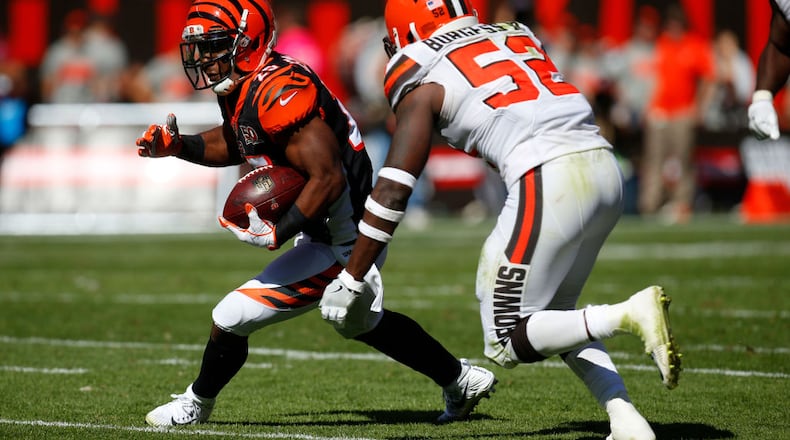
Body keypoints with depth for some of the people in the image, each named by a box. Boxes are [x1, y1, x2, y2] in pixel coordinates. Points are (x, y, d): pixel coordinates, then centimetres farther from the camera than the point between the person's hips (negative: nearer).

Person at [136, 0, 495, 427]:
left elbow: (329, 179, -32)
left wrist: (276, 232, -35)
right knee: (362, 323, 33)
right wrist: (177, 146, 9)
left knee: (231, 318, -7)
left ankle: (196, 404, 18)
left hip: (342, 244, -11)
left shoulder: (280, 94, -28)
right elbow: (234, 143, 24)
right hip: (345, 234, 11)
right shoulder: (240, 88, 3)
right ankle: (462, 380, 46)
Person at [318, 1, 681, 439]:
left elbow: (392, 191, 5)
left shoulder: (423, 82, 9)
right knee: (554, 312, 25)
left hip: (549, 181, -7)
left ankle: (630, 313, -19)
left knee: (506, 344, 3)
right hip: (605, 169, 7)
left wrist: (351, 279, 10)